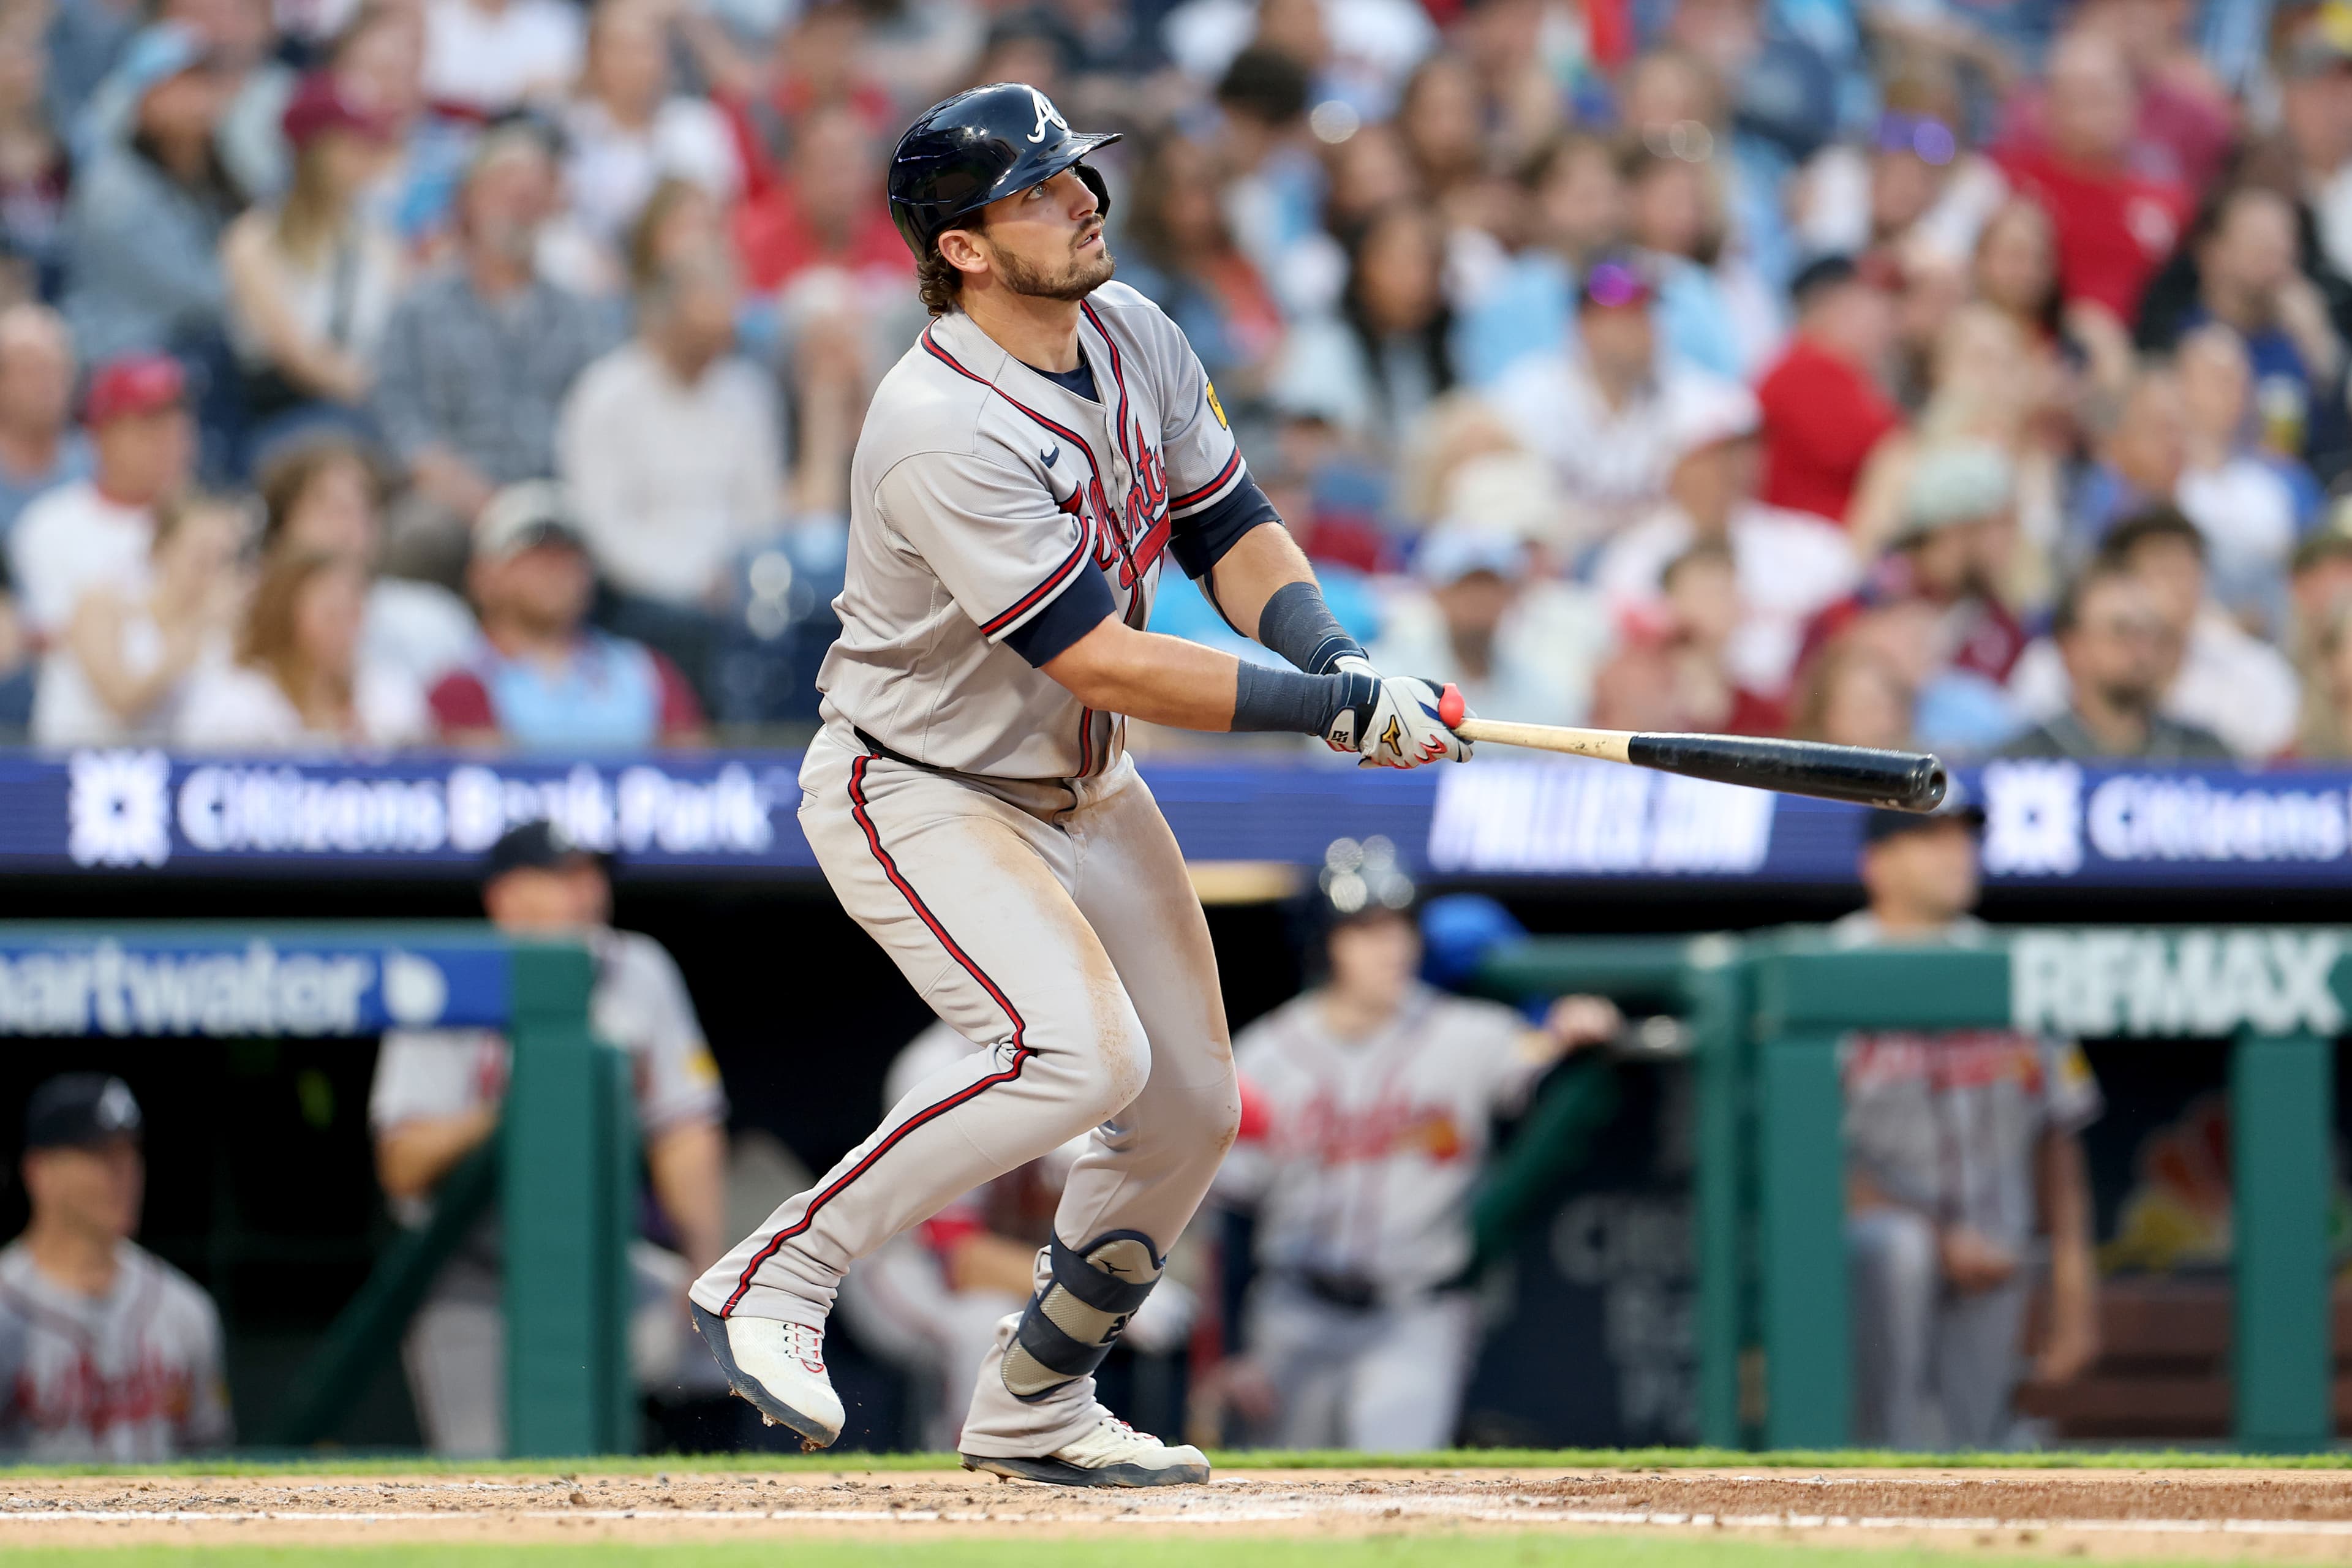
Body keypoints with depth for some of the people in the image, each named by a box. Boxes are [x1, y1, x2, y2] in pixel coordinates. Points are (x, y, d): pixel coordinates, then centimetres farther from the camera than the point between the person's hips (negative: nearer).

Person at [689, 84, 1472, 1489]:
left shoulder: (1134, 337, -4)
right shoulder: (945, 434, -31)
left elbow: (1233, 528, 7)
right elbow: (1102, 662, -31)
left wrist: (1336, 659, -13)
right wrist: (1335, 711, -29)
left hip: (1083, 787, 9)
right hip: (921, 796, -9)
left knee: (1191, 1107, 9)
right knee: (1078, 1053, -28)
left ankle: (1033, 1408, 27)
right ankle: (774, 1280, -16)